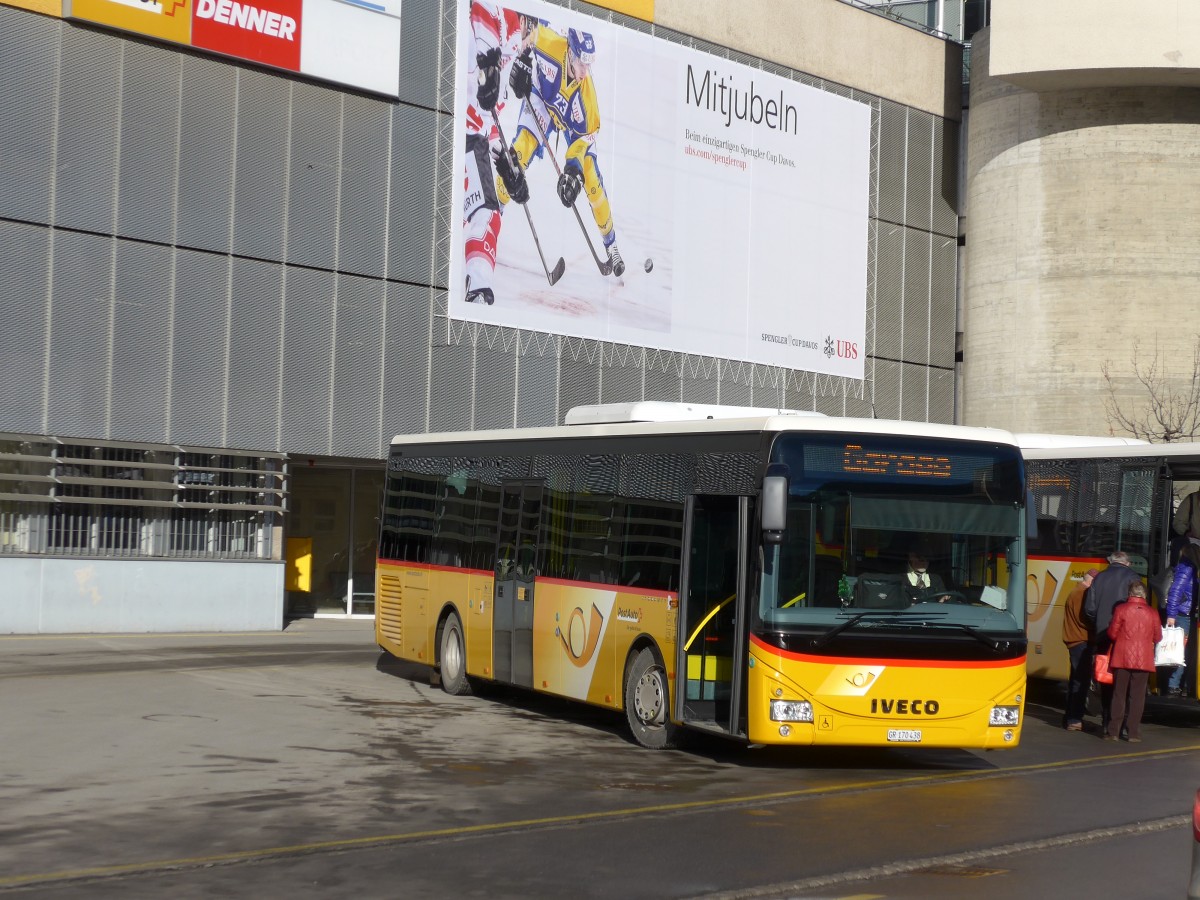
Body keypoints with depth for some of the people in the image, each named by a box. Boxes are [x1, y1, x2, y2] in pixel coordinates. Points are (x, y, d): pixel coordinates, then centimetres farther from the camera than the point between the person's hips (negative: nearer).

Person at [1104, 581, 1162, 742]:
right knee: (1137, 696, 4)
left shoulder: (1121, 609, -5)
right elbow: (1158, 638, 7)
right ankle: (1133, 733, 2)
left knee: (1119, 695, 6)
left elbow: (1112, 633, -3)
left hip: (1122, 658, -1)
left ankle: (1113, 731, 5)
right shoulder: (1152, 613, 0)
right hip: (1143, 660, 1)